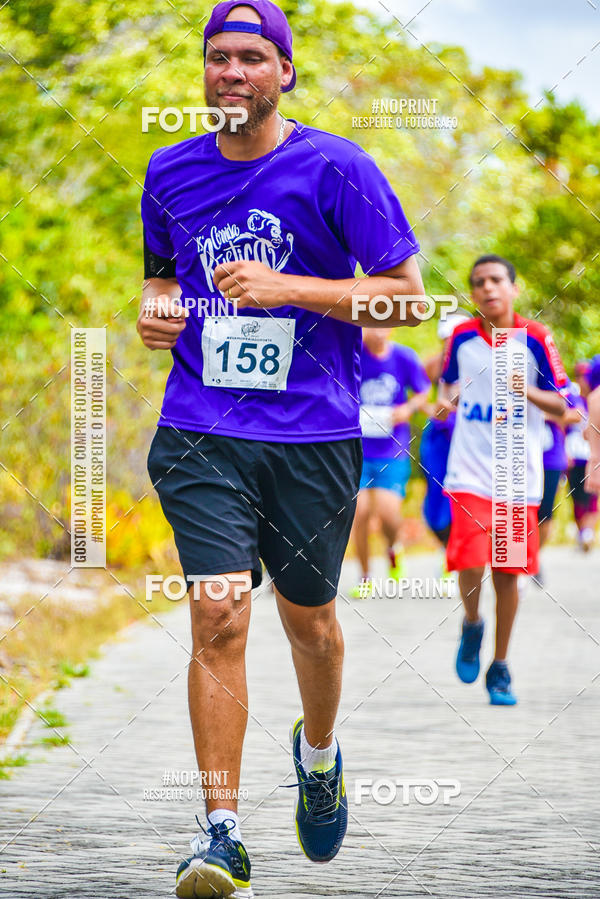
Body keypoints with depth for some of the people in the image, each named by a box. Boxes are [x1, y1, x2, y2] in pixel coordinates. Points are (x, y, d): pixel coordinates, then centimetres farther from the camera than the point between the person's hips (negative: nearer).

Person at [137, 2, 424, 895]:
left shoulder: (336, 168, -4)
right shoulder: (170, 174, 9)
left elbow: (407, 294, -5)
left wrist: (285, 289, -15)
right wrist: (156, 311, 2)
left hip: (314, 434, -1)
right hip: (201, 433, 1)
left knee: (309, 619, 12)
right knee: (219, 618, -13)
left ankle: (318, 751, 44)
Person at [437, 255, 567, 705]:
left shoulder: (536, 338, -3)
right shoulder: (462, 338, 3)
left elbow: (560, 406, 0)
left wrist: (529, 392, -20)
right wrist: (446, 399, -3)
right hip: (470, 473, 0)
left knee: (508, 573, 4)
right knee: (470, 564, -16)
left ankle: (500, 668, 19)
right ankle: (472, 624, 17)